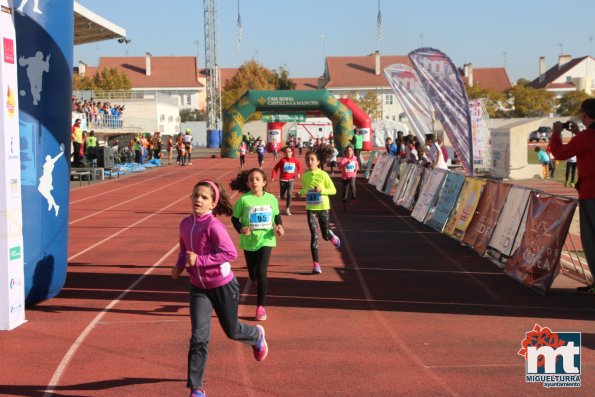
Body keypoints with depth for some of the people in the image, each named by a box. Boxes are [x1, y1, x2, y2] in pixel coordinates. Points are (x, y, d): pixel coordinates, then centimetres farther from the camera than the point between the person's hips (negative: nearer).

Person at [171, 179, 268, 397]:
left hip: (223, 286, -4)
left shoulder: (213, 226, -24)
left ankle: (257, 335, 53)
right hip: (198, 288, 4)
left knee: (232, 331, 17)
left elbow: (231, 253, -29)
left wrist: (199, 260, -30)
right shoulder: (185, 224, -3)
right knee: (198, 337, -6)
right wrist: (179, 266, -6)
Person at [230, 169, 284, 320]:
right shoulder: (244, 200, -10)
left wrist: (279, 226, -6)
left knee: (261, 273, -11)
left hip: (266, 240, -1)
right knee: (253, 274, 12)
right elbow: (235, 218, -2)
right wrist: (241, 229, -20)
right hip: (249, 241, 1)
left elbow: (277, 215, 12)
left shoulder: (271, 198, -3)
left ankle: (261, 307, 0)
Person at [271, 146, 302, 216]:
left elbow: (299, 166, 13)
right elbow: (276, 168, -5)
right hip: (283, 180, -1)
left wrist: (299, 173, -1)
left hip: (291, 180, 1)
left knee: (289, 194, -13)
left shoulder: (295, 160, -3)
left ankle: (287, 209, -1)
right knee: (282, 196, 6)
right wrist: (273, 176, -13)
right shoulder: (282, 160, -8)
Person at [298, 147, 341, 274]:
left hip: (323, 208, -1)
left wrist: (322, 190, -23)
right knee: (314, 236, -8)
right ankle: (316, 264, -3)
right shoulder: (304, 176, 0)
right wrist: (300, 192, -5)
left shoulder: (323, 175, -11)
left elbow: (333, 190, -6)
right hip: (311, 209, 2)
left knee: (325, 236, 11)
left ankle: (331, 235, 50)